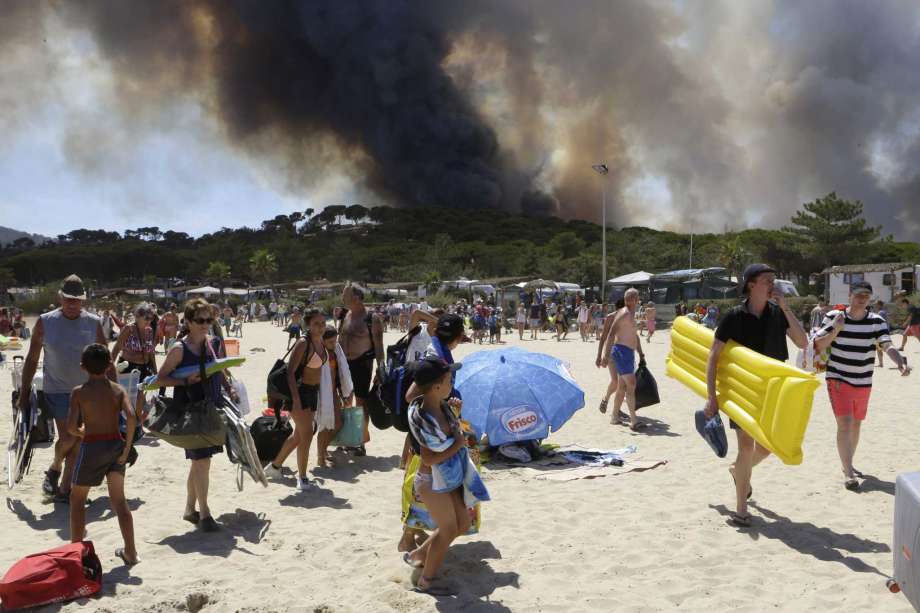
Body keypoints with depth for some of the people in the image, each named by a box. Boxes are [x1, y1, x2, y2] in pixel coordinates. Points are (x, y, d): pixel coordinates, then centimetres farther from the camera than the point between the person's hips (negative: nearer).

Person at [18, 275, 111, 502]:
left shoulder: (93, 323, -1)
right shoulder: (45, 322, -3)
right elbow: (32, 359, 4)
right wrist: (24, 393, 4)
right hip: (57, 390, -2)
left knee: (77, 442, 4)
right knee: (67, 438, -8)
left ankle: (64, 488, 16)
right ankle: (55, 468, 25)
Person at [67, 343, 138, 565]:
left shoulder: (79, 392, -7)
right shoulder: (118, 390, -2)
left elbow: (71, 426, -15)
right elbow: (131, 417, -16)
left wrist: (80, 433, 7)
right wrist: (127, 447, -8)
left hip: (91, 447, -3)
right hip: (116, 444, 3)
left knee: (77, 498, 18)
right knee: (118, 499, 13)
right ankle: (130, 552, 14)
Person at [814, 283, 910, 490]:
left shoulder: (876, 321, -3)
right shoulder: (833, 317, -8)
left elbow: (888, 346, -15)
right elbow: (818, 346, -5)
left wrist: (900, 363, -34)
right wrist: (835, 330, -21)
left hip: (863, 383, 4)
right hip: (838, 379, -3)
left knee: (856, 424, 17)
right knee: (844, 424, -14)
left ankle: (848, 464, 36)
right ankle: (848, 473, -9)